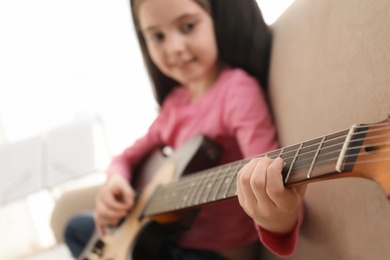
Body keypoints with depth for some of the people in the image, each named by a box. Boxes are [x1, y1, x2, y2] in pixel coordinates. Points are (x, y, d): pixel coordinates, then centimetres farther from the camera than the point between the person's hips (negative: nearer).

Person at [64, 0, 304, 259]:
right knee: (78, 228, 24)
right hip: (171, 236, 8)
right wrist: (115, 179, -10)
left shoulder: (239, 90, -20)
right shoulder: (176, 98, 2)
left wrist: (281, 217, -54)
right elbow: (133, 154, 13)